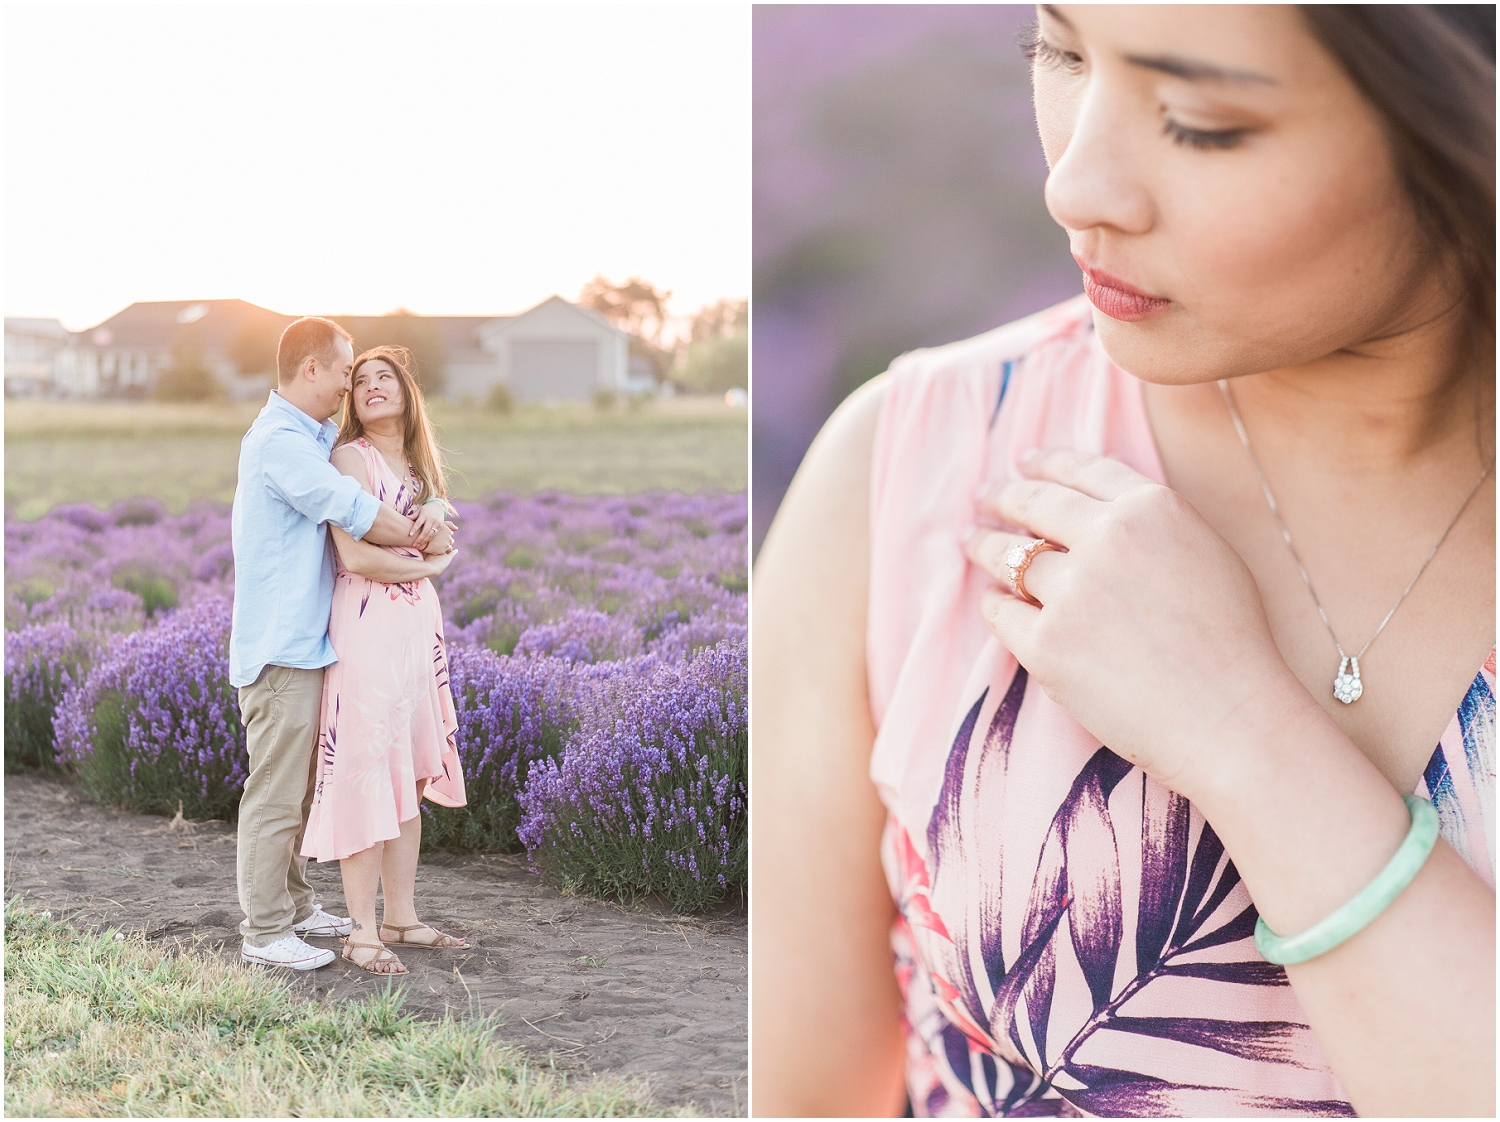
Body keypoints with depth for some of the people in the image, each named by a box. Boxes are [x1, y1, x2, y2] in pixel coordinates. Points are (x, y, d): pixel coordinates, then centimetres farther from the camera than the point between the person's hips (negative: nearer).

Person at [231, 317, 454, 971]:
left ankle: (293, 906, 27)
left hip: (303, 641, 10)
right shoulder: (279, 440, -16)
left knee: (299, 789, 17)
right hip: (281, 646, -10)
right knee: (276, 794, -4)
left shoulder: (314, 437, 17)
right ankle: (265, 931, 2)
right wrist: (420, 539, -6)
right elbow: (355, 514, -22)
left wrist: (425, 525, -6)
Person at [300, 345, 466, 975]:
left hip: (419, 622, 8)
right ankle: (361, 933, -2)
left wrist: (438, 507, -2)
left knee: (409, 774, 11)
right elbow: (356, 555, -18)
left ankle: (401, 917, 20)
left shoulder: (421, 458, 16)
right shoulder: (350, 457, -8)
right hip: (366, 622, -8)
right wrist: (428, 567, -5)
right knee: (366, 774, -7)